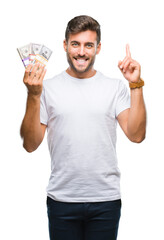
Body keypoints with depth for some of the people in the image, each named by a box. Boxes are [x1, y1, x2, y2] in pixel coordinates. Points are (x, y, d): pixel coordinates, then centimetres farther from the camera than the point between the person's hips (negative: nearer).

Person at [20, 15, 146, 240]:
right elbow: (30, 144, -2)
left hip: (106, 199, 1)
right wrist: (33, 96, -12)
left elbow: (136, 135, -5)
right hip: (61, 198, 0)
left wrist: (136, 85, -10)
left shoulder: (115, 87, 4)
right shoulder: (48, 88, 2)